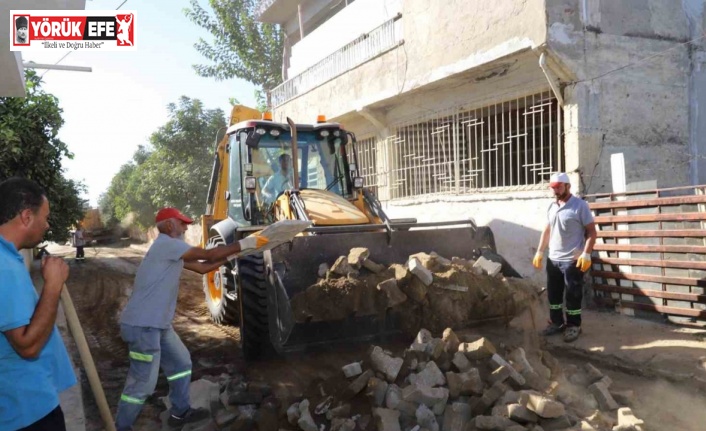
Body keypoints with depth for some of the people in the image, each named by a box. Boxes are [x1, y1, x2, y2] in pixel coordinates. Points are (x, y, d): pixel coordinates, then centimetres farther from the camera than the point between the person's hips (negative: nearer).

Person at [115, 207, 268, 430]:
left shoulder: (172, 250, 15)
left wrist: (235, 252, 9)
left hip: (158, 324, 11)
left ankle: (180, 412, 33)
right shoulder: (166, 244, -16)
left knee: (181, 363, 19)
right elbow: (209, 255, -17)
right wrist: (243, 244, -10)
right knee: (143, 383, -2)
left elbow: (203, 267, 15)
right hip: (142, 326, -11)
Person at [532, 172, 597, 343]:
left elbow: (591, 231, -11)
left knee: (573, 295, 3)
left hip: (573, 260, -7)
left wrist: (586, 254, -20)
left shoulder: (580, 205, -9)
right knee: (553, 293, 13)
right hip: (553, 259, 7)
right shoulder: (551, 207, 10)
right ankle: (557, 322, 27)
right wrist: (539, 252, 12)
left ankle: (574, 326, 17)